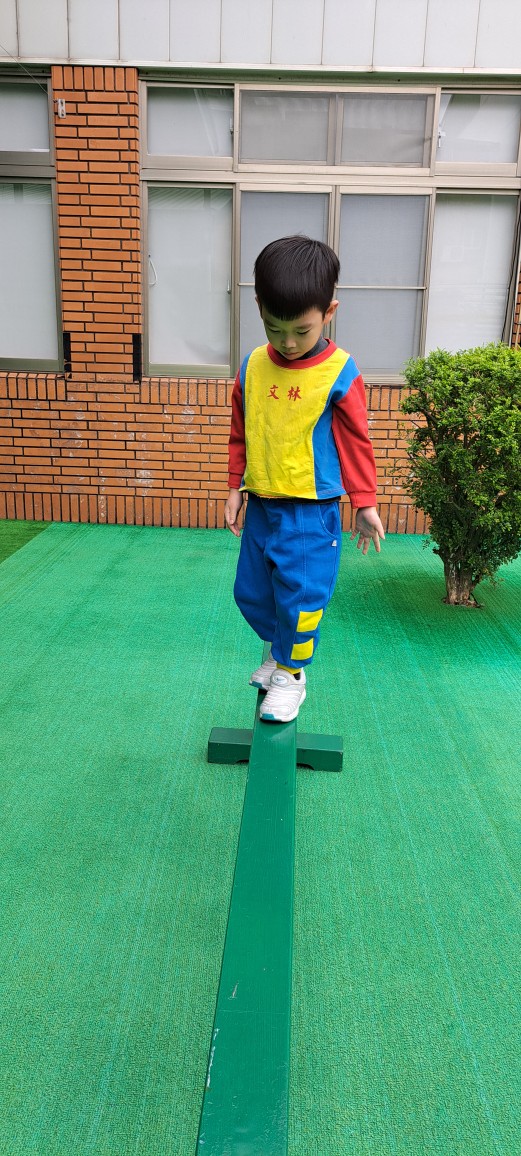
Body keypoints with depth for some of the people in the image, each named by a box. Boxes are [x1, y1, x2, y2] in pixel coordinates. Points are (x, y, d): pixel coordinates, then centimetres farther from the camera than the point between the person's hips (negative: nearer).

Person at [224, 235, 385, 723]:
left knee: (300, 594, 0)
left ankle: (291, 674, 22)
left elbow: (355, 442, -3)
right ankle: (280, 651, 41)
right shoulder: (252, 367, 1)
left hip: (311, 510, -5)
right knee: (250, 592, 15)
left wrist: (364, 504, 0)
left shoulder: (340, 374, -11)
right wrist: (234, 489, 13)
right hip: (260, 505, 5)